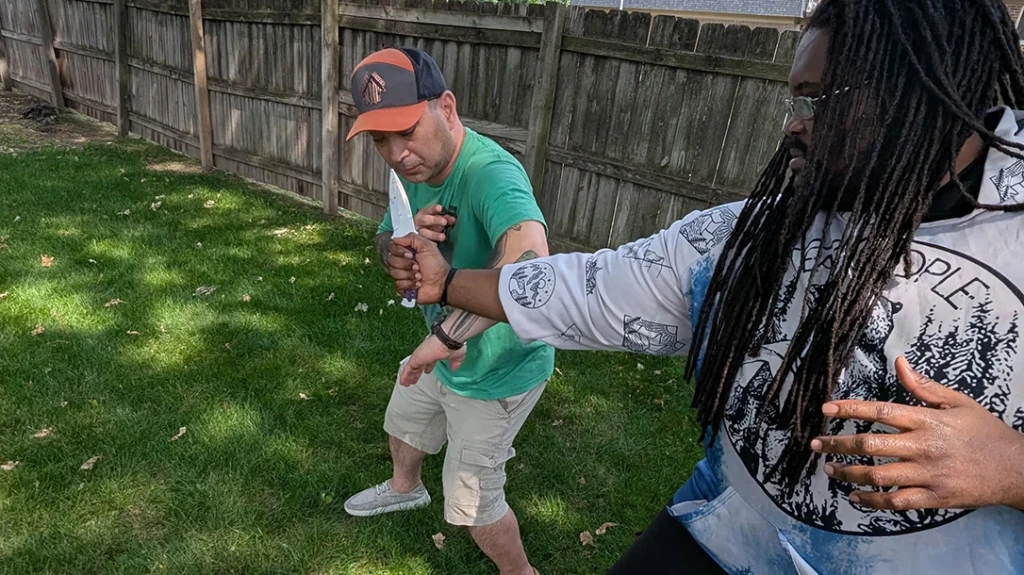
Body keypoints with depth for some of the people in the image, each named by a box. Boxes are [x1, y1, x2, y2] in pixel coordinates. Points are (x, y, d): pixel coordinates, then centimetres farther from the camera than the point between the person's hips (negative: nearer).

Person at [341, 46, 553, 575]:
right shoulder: (416, 166, -7)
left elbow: (529, 258, -56)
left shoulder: (489, 173, -37)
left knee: (471, 502, 9)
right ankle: (405, 489, 67)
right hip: (444, 353, 9)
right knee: (402, 423, 33)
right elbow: (385, 247, 0)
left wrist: (450, 332, -53)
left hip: (496, 371, -8)